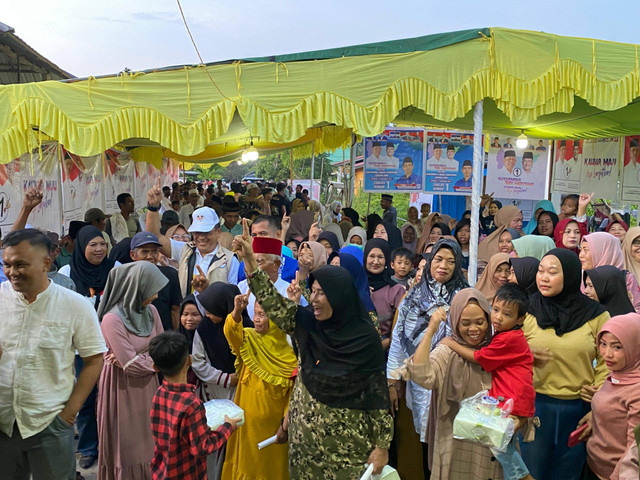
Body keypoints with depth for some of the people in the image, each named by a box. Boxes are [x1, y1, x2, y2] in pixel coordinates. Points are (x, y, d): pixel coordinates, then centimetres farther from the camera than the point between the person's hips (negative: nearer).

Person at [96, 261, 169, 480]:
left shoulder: (150, 311, -1)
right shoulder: (112, 319, -21)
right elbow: (132, 365, -21)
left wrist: (141, 358, -15)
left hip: (148, 388, 6)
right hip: (123, 390, -6)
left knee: (148, 441, 13)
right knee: (126, 444, 7)